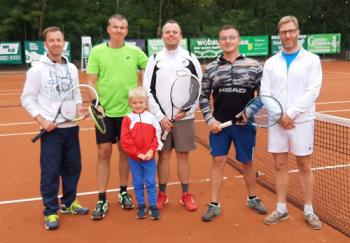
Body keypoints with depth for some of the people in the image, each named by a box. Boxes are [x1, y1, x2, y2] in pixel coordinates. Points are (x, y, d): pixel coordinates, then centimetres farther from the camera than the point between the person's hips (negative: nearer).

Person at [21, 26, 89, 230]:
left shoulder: (72, 68, 9)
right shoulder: (37, 70, -5)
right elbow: (27, 99, -4)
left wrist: (79, 107, -3)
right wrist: (42, 121, -13)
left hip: (71, 127, 5)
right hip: (51, 129, -5)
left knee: (73, 167, 12)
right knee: (50, 171, 0)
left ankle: (69, 203, 30)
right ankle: (51, 212, 13)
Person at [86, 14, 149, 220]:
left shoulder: (135, 51, 1)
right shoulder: (97, 51, -1)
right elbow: (91, 81, -1)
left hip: (128, 110, 1)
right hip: (105, 111, -1)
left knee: (125, 151, 11)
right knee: (104, 153, 2)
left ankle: (123, 192, 27)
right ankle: (102, 200, 12)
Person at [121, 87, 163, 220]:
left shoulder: (151, 117, -1)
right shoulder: (127, 119, -5)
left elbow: (157, 135, 0)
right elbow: (125, 140, -8)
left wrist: (151, 151, -11)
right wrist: (138, 154, -13)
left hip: (149, 158, 0)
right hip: (134, 159, 0)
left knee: (151, 183, 7)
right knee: (138, 184, 12)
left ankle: (153, 207, 18)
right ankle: (141, 206, 26)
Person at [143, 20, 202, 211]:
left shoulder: (190, 59, 3)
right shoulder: (154, 60, 3)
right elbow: (148, 91, 0)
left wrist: (187, 109, -10)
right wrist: (160, 116, -8)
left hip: (184, 117, 0)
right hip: (161, 118, 0)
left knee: (183, 155, 6)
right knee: (163, 155, 7)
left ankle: (186, 195, 18)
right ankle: (162, 194, 20)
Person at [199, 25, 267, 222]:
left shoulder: (253, 66, -2)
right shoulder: (211, 68, 2)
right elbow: (203, 96, 8)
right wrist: (210, 119, -2)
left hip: (245, 124, 0)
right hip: (219, 124, 1)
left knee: (247, 162, 13)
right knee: (218, 161, 2)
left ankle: (253, 198, 34)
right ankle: (214, 205, 14)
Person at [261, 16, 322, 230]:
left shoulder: (312, 60, 0)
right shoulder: (271, 63, 8)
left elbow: (313, 92, -10)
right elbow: (265, 94, 2)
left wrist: (291, 115, -15)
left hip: (301, 122, -2)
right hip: (276, 122, 3)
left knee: (305, 167, 6)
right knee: (280, 166, 9)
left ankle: (309, 211, 19)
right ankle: (281, 209, 21)